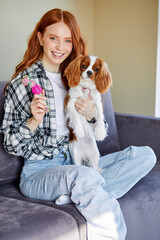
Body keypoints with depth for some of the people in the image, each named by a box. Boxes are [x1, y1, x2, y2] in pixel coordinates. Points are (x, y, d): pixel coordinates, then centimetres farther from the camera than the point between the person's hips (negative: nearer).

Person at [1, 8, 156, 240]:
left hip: (76, 161, 6)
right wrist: (34, 122, -21)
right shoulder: (23, 82, -5)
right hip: (39, 171, -6)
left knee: (145, 155, -9)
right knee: (85, 176, -38)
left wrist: (91, 115, -6)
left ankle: (78, 196, -24)